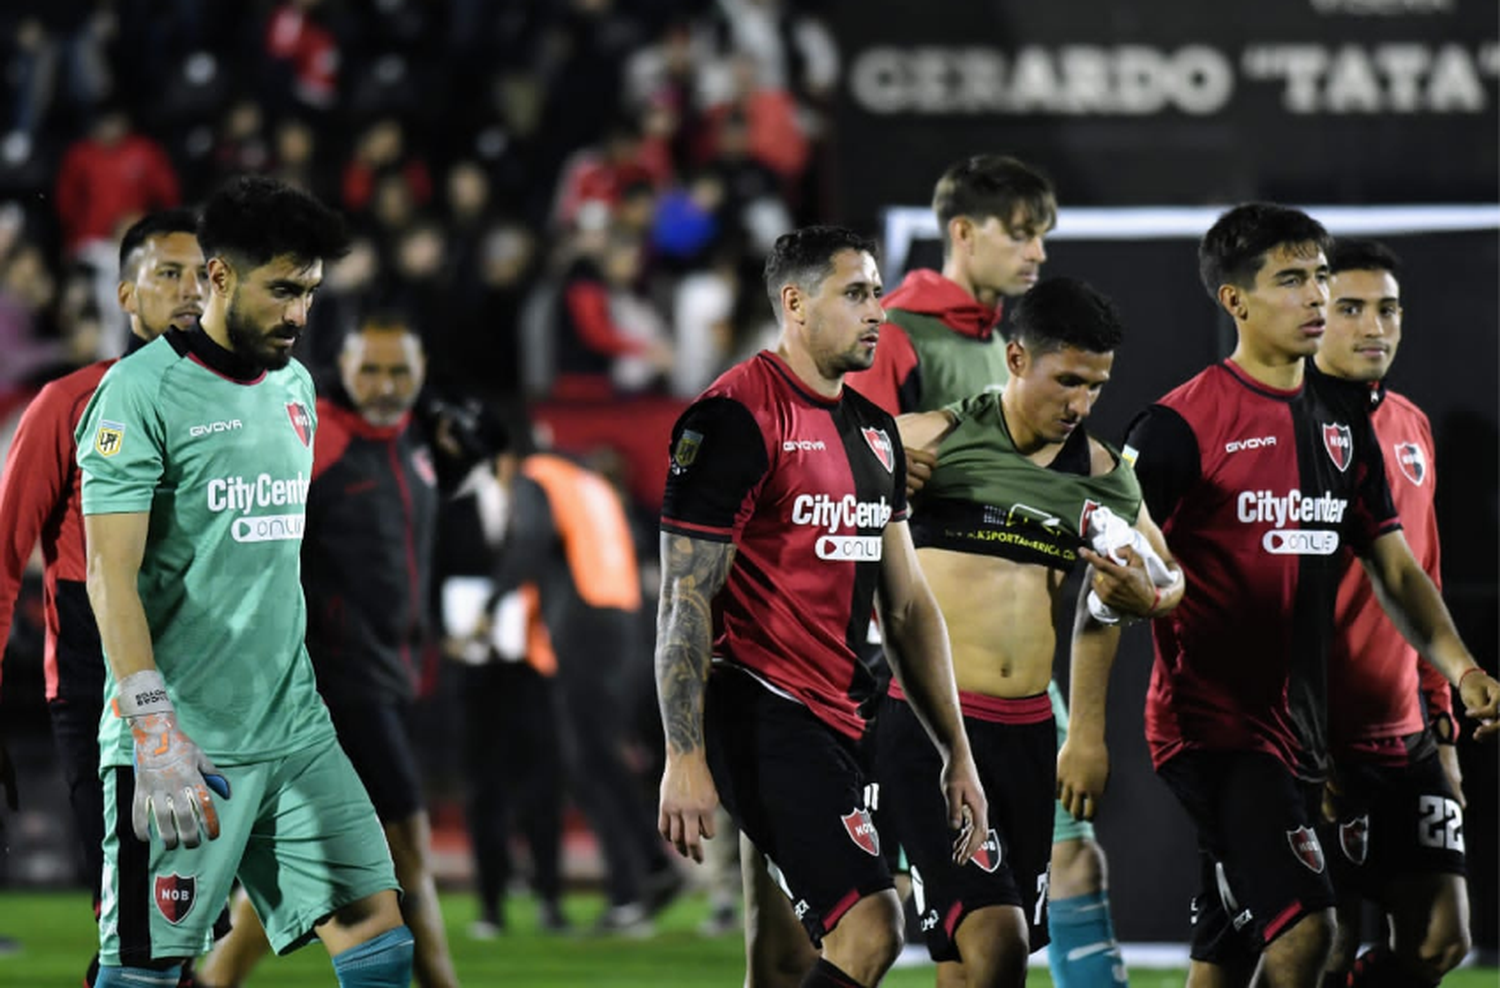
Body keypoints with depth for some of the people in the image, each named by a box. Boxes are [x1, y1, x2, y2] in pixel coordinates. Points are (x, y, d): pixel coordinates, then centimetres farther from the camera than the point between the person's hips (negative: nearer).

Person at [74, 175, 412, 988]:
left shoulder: (294, 387, 14)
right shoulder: (143, 391, -10)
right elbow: (111, 575, -16)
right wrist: (155, 731, -25)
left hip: (295, 730, 7)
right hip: (183, 740, -7)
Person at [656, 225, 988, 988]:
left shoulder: (874, 430, 16)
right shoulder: (734, 417, -11)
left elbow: (907, 605, 20)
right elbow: (685, 597, -14)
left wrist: (956, 753, 17)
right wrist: (683, 757, -18)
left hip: (832, 722, 9)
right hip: (761, 716, -9)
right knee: (868, 926, -20)